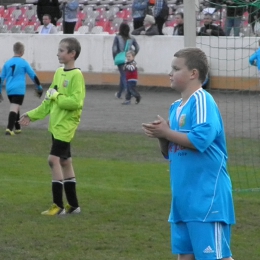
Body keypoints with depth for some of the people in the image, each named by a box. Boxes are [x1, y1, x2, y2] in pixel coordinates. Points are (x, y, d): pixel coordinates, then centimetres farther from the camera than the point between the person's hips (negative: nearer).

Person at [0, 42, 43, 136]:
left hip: (9, 90, 5)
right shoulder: (23, 62, -1)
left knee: (15, 108, 22)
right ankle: (9, 129, -27)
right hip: (19, 90, -5)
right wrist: (39, 87, 15)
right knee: (14, 108, -13)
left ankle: (17, 128, 29)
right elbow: (33, 76, 3)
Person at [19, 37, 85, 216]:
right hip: (56, 124, 8)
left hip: (66, 125, -8)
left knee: (54, 159, -14)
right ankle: (73, 205, 18)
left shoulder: (76, 75, -14)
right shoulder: (59, 73, 11)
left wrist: (56, 96, -16)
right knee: (65, 161, 11)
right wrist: (32, 115, 14)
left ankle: (58, 206, -10)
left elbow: (76, 102, -24)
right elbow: (49, 101, 18)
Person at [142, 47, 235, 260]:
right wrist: (161, 137, 0)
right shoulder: (176, 107, 15)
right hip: (184, 195, 10)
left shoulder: (201, 101, -13)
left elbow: (201, 139, -26)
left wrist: (167, 133, -15)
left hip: (206, 196, -10)